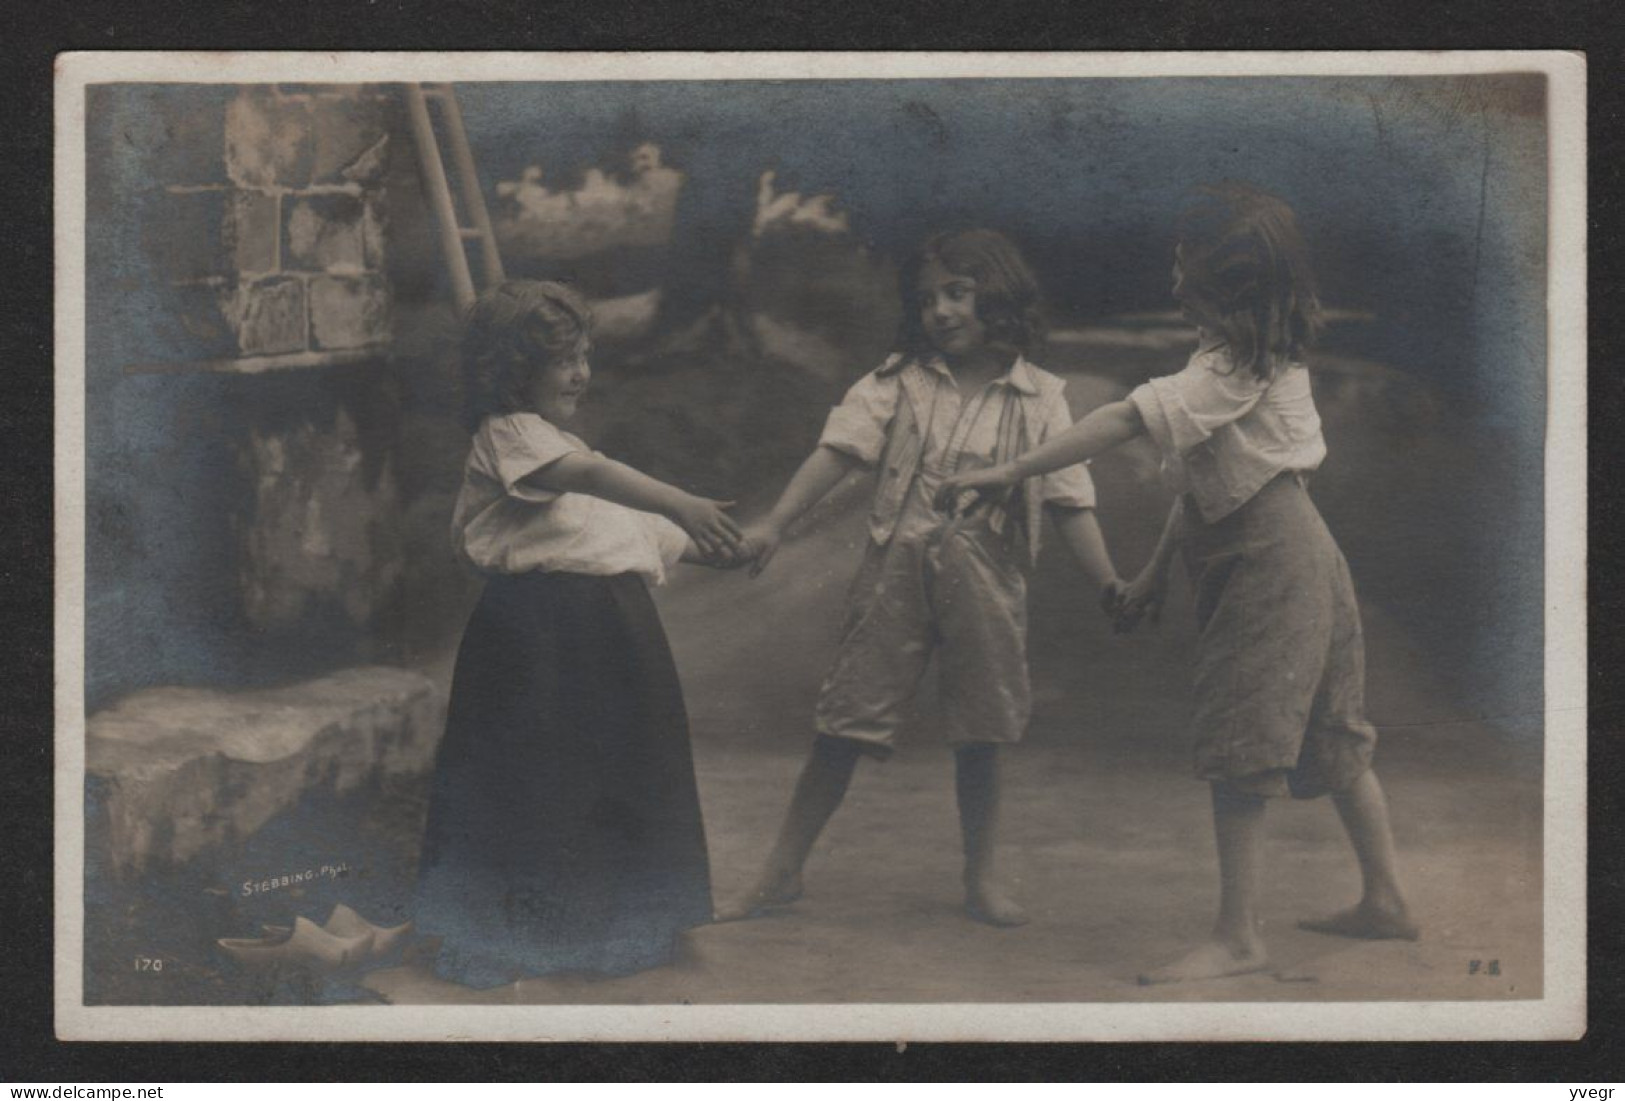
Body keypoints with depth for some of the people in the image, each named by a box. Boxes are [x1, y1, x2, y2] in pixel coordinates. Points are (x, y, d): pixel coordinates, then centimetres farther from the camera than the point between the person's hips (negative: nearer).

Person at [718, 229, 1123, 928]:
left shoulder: (1038, 400, 2)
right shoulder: (898, 383, 3)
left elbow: (1069, 501, 1)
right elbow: (838, 451, -7)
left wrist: (1111, 587, -6)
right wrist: (774, 524, -18)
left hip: (985, 575, 0)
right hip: (898, 563, 0)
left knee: (980, 732, 9)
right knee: (845, 720, 2)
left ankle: (983, 876, 26)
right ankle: (781, 873, 11)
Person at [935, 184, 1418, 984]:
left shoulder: (1239, 365, -19)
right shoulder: (1254, 352, 12)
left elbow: (1130, 419, -28)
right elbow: (1204, 472, 16)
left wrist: (1009, 472, -32)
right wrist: (1157, 568, 17)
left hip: (1268, 560, -10)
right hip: (1296, 555, 10)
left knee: (1240, 745, -9)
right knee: (1329, 733, 16)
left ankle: (1237, 938, -6)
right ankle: (1385, 900, 26)